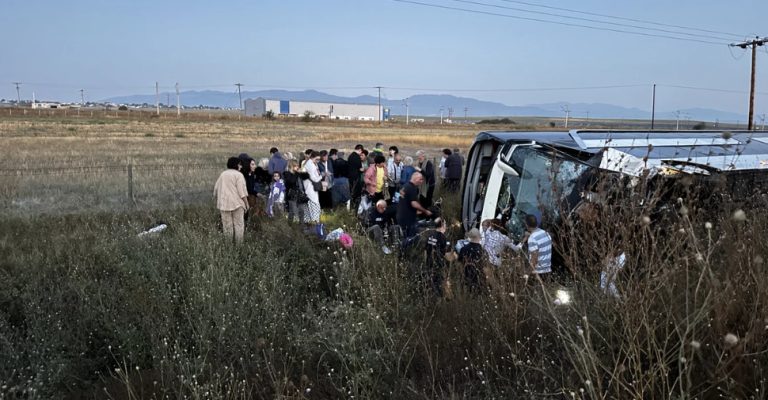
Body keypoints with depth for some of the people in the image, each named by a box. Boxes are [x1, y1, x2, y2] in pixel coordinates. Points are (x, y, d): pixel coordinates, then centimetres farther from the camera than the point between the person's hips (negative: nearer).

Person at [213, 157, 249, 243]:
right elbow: (242, 191, -10)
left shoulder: (222, 174, 14)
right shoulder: (238, 175, -4)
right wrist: (246, 203, -4)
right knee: (238, 225, 1)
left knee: (227, 226, 7)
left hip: (224, 203, 5)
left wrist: (217, 200, 25)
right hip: (237, 203, -5)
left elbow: (216, 189, 16)